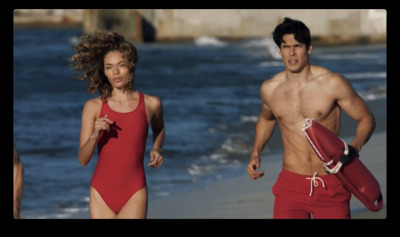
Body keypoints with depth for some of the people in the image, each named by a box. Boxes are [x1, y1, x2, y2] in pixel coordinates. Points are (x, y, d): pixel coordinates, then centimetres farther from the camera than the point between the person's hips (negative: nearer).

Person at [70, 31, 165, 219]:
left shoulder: (150, 104, 3)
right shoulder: (93, 107, 2)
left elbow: (158, 129, 27)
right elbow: (83, 159, -1)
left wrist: (157, 149, 7)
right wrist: (94, 136, -19)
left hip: (134, 196, -1)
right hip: (101, 194, 2)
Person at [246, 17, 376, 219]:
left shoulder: (332, 84, -7)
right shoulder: (270, 89, 2)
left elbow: (366, 119, 1)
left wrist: (354, 147, -19)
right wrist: (255, 154, 11)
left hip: (331, 185, -1)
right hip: (291, 184, 1)